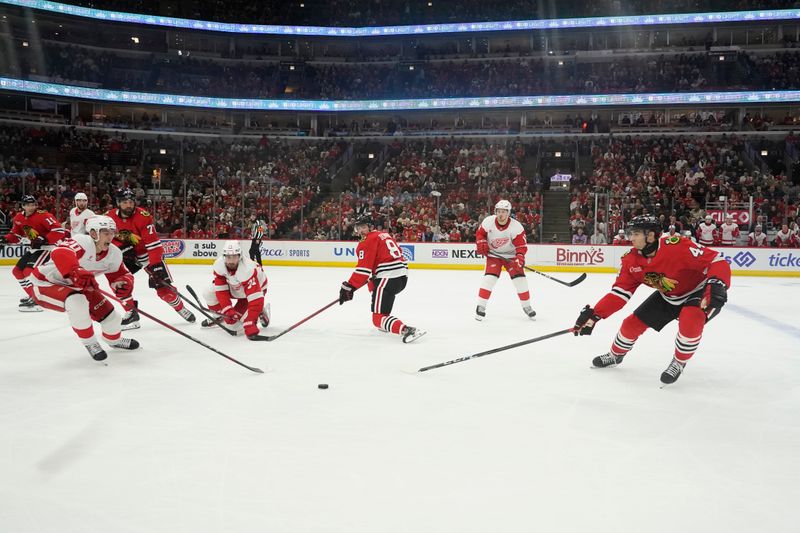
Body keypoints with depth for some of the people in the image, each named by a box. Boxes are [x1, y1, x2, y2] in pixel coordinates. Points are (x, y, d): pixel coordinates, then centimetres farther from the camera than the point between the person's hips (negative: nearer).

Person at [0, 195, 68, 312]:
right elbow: (16, 235, 17)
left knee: (29, 271, -22)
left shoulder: (43, 216, -19)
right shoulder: (18, 218, 5)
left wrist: (44, 239, -31)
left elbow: (60, 231, -25)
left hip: (47, 247, -9)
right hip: (34, 248, 9)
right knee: (17, 271, 13)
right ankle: (32, 295, 25)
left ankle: (37, 301, -20)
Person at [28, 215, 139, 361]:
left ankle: (114, 340, 38)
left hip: (76, 286, 7)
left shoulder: (114, 254, -10)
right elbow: (60, 253, -52)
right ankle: (90, 343, -11)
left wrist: (124, 284, -26)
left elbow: (121, 275, -1)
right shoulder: (83, 242, -33)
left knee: (110, 315, 2)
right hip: (46, 283, -7)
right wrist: (76, 273, -67)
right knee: (77, 302, -36)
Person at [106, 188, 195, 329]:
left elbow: (153, 242, -28)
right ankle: (131, 313, -1)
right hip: (127, 255, 4)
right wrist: (121, 247, -18)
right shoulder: (110, 217, -12)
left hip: (149, 254, -4)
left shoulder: (143, 216, -26)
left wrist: (156, 265, -33)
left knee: (162, 285, -10)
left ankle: (181, 308, 15)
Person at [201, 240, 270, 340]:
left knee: (235, 323, -14)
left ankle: (260, 312, 9)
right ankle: (219, 316, 19)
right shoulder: (219, 265, -25)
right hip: (234, 287, 6)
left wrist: (250, 326, -47)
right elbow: (221, 290, -18)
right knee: (209, 294, -8)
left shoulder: (248, 269, -41)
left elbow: (255, 300, -44)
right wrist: (228, 310, -28)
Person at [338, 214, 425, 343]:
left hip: (389, 278, -9)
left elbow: (363, 268, -13)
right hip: (403, 276, 9)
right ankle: (385, 324, 36)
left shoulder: (367, 241, -5)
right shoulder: (384, 235, 23)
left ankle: (406, 330, -32)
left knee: (378, 318, -7)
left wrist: (349, 287, -12)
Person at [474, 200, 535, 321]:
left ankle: (526, 306, 12)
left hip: (511, 255, 0)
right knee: (489, 277, -16)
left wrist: (520, 257, -38)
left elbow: (522, 245, -22)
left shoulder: (516, 227, -22)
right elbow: (480, 233, 2)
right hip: (493, 254, 0)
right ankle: (480, 306, -6)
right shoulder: (488, 221, -15)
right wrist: (481, 243, -16)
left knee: (519, 278, -7)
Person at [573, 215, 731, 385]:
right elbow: (620, 291, -12)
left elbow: (716, 260, -33)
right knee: (633, 323, 4)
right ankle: (616, 354, 35)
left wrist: (717, 284, -51)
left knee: (690, 319, -36)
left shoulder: (676, 246, -34)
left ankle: (679, 363, -9)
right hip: (668, 297, 6)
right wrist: (594, 314, -21)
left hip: (699, 292, -6)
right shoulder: (631, 260, -14)